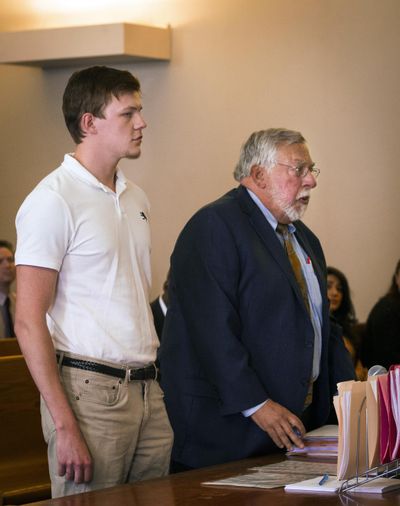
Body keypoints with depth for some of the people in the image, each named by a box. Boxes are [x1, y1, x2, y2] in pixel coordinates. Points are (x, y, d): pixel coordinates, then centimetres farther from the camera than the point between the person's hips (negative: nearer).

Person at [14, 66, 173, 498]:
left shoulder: (135, 198, 15)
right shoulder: (53, 201, -9)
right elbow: (29, 322, -13)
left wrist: (154, 374, 9)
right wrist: (64, 425, -17)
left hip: (148, 392, 7)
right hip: (90, 390, -7)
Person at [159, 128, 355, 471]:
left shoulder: (304, 239, 19)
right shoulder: (216, 226, -12)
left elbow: (324, 325, 22)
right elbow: (214, 328, -21)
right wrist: (257, 405, -25)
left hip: (296, 420, 8)